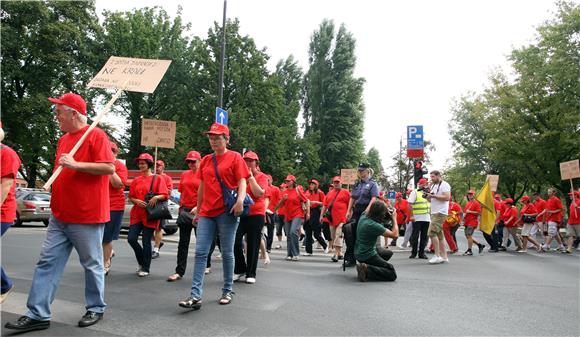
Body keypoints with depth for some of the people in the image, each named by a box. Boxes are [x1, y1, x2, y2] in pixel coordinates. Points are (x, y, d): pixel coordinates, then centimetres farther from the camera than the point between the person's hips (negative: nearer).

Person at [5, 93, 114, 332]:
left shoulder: (96, 135, -9)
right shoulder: (63, 139, 16)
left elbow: (109, 168, -18)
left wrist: (76, 164, -23)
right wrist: (51, 184, 15)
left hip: (87, 217, -8)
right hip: (59, 216, 8)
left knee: (92, 265, 5)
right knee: (47, 263, 6)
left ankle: (96, 308, 21)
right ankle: (37, 314, 13)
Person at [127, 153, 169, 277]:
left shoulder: (157, 179, 0)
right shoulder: (136, 180, 13)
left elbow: (165, 195, -4)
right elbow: (131, 197, 14)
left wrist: (156, 197, -24)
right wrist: (137, 201, -7)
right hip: (136, 214, 4)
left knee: (146, 241, 0)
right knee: (131, 239, -2)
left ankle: (145, 268, 13)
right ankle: (142, 263, 21)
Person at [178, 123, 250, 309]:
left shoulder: (235, 157, 0)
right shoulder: (206, 160, 16)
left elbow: (242, 182, -7)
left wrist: (240, 200, -25)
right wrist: (198, 210, 20)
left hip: (227, 212, -5)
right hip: (206, 212, 5)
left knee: (227, 253, 4)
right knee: (200, 252, -2)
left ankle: (228, 291, 18)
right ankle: (195, 295, -2)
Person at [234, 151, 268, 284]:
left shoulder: (262, 177, 1)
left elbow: (259, 193, -15)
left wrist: (251, 176, -12)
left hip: (256, 214, -3)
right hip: (240, 213, 3)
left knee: (252, 245, 3)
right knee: (235, 242, -5)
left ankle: (251, 274, 14)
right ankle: (240, 269, 16)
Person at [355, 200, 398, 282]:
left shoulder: (363, 217, -5)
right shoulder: (373, 225, -29)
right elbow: (395, 234, -20)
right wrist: (394, 219, -7)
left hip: (359, 253, 9)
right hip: (367, 256, -9)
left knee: (389, 253, 28)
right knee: (392, 275, -2)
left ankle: (365, 265, 11)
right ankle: (367, 270, -14)